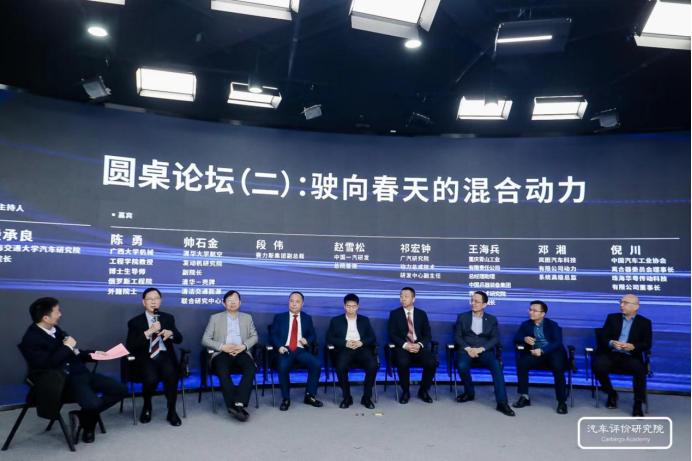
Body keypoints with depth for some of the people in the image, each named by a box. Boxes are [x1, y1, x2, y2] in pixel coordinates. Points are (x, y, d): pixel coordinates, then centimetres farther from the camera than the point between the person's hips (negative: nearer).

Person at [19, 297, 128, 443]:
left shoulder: (55, 329, 15)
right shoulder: (31, 339, -9)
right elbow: (47, 364, -22)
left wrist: (92, 354, 11)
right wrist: (67, 346, -12)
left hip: (82, 372, 8)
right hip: (67, 379, -8)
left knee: (121, 390, -3)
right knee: (92, 403, -33)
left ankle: (83, 415, 7)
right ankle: (88, 426, 4)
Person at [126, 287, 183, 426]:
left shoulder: (168, 318, 15)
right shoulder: (135, 322, 5)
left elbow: (179, 339, 10)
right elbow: (130, 347, -6)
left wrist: (171, 333, -14)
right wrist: (149, 332, -17)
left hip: (165, 356, 1)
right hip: (146, 358, -1)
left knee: (171, 374, -33)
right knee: (151, 379, -32)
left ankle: (172, 411, -11)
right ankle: (147, 407, 3)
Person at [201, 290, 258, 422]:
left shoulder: (247, 317, 19)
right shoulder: (215, 318, 13)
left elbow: (254, 336, 14)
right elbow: (205, 339, 6)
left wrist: (244, 346, -8)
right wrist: (222, 346, -11)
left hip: (242, 352, 2)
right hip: (222, 353, -1)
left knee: (251, 369, -31)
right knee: (223, 372, -34)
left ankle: (238, 404, -34)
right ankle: (236, 406, -31)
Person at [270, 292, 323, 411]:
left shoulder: (307, 318, 19)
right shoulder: (279, 317, 13)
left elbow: (313, 336, 15)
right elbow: (273, 335, 4)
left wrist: (307, 340, -9)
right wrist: (279, 346, -16)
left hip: (301, 350, 2)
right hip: (285, 350, -2)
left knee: (317, 364, -26)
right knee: (283, 367, -35)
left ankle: (309, 396, -9)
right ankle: (286, 399, -15)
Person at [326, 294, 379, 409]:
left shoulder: (365, 320, 20)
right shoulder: (336, 320, 15)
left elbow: (372, 337, 13)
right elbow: (329, 338, 6)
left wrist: (361, 342, -9)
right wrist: (345, 343, -10)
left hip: (362, 348, 1)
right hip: (345, 349, -1)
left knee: (373, 365, -29)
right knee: (341, 366, -34)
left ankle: (367, 397, -12)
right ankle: (347, 397, -13)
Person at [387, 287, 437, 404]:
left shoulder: (422, 314, 11)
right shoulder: (394, 314, 6)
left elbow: (428, 335, 6)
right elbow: (392, 335, -1)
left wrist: (420, 345, -15)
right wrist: (405, 345, -18)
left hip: (419, 347, 2)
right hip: (402, 347, -2)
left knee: (432, 362, -28)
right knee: (402, 362, -36)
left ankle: (423, 391, -1)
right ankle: (405, 392, -8)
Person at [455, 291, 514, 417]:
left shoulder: (492, 319, 11)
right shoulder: (462, 317, 10)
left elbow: (495, 339, 1)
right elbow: (457, 336, 4)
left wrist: (481, 349, -16)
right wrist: (468, 348, -15)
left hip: (484, 351, 0)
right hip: (467, 350, 0)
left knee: (496, 365, -31)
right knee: (462, 366, -33)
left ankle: (501, 402, -31)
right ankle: (469, 392, -5)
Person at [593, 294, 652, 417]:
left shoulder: (645, 322, 10)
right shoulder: (612, 317, 13)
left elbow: (647, 344, 1)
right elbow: (602, 337, 5)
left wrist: (632, 346, -19)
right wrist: (611, 343, -18)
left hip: (630, 357, -1)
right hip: (611, 354, 1)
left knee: (640, 369, -34)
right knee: (598, 366, -30)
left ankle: (638, 405, -18)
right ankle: (611, 394, 0)